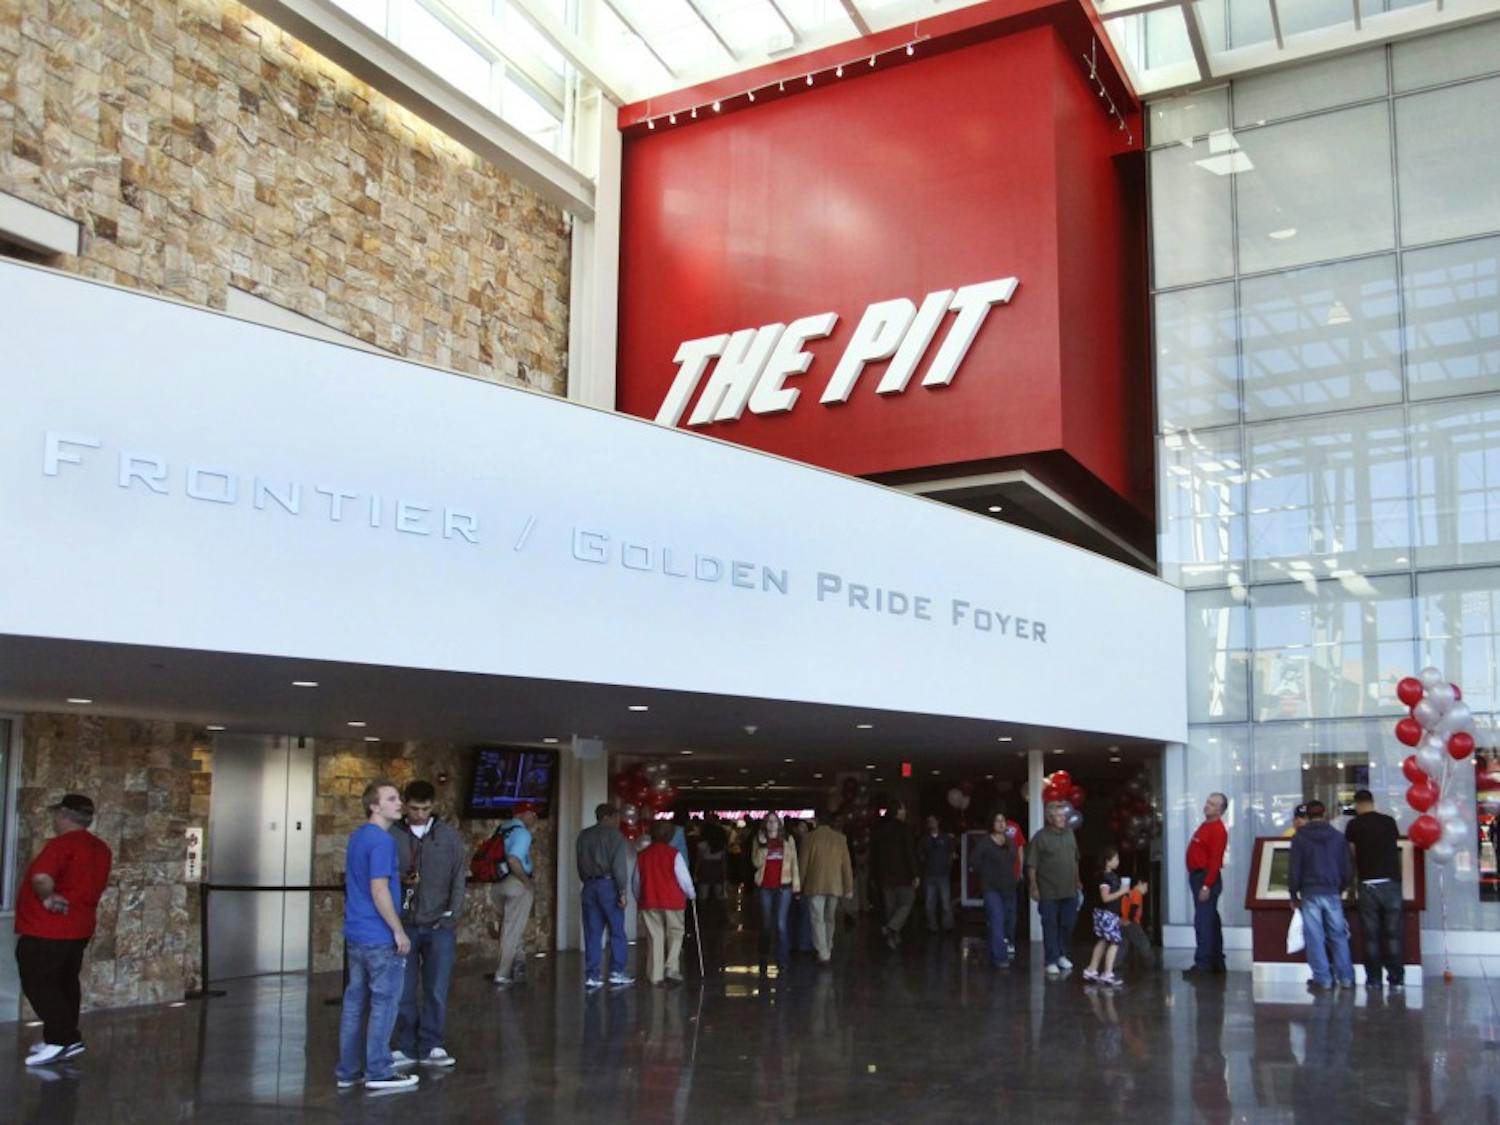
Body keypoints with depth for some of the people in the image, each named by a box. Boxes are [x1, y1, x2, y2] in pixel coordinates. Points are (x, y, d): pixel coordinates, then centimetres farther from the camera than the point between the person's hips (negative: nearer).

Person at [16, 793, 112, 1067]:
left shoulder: (62, 844, -19)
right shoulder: (101, 849, 11)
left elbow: (41, 877, -35)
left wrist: (47, 899, -18)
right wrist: (63, 899, 9)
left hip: (46, 930, -9)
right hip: (79, 928, 9)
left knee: (38, 984, -3)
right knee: (65, 984, 16)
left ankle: (63, 1039, -7)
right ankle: (62, 1038, 19)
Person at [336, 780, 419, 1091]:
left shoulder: (356, 837, 12)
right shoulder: (381, 840, -17)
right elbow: (379, 890, -21)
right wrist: (399, 931, -16)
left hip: (355, 934, 9)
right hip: (379, 937, -9)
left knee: (355, 1001, 12)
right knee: (384, 1002, -1)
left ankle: (348, 1070, 17)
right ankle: (379, 1072, 4)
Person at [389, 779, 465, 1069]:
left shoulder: (449, 835, 4)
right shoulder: (391, 835, 1)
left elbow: (458, 879, 5)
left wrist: (452, 916, -4)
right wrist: (400, 880, -16)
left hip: (439, 925, 0)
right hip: (403, 925, 0)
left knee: (436, 990, 2)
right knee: (404, 991, 5)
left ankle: (430, 1047, 12)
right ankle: (407, 1047, 16)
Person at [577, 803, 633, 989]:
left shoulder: (583, 836, 14)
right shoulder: (614, 835, -4)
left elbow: (579, 863, 13)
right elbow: (619, 865, -11)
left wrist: (587, 882, 14)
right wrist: (623, 891, -10)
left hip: (589, 887, 5)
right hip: (608, 884, -5)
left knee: (592, 933, 5)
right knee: (617, 932, 4)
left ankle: (592, 976, 2)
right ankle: (617, 973, 2)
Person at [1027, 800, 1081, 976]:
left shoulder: (1069, 833, 8)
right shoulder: (1040, 837, -9)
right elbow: (1032, 865, -9)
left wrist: (1078, 881, 18)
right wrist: (1034, 887, -12)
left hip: (1070, 890, 5)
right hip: (1049, 892, -5)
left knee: (1068, 925, 11)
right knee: (1050, 927, 1)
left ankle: (1061, 955, 29)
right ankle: (1051, 961, 8)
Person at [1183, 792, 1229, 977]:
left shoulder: (1218, 830, -15)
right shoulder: (1206, 825, 16)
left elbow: (1215, 860, -21)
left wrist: (1207, 885, -24)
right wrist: (1201, 883, 16)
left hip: (1206, 878, -10)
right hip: (1198, 876, 10)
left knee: (1203, 921, -11)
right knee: (1211, 921, 15)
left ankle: (1203, 964, -10)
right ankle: (1217, 961, 22)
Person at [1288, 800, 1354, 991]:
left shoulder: (1299, 838, -3)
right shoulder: (1338, 837, 6)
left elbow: (1294, 870, -4)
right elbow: (1347, 869, 7)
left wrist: (1294, 895, 5)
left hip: (1310, 895, -3)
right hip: (1333, 894, 3)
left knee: (1315, 938, 0)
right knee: (1338, 936, 11)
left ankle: (1322, 979, 0)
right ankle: (1346, 977, 11)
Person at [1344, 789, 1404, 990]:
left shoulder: (1354, 825, 1)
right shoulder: (1389, 821, 6)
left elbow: (1350, 854, 4)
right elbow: (1395, 847, 17)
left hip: (1368, 884, -1)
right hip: (1391, 882, 1)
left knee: (1371, 935, 5)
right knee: (1393, 934, 4)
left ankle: (1373, 979, 7)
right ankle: (1396, 979, 1)